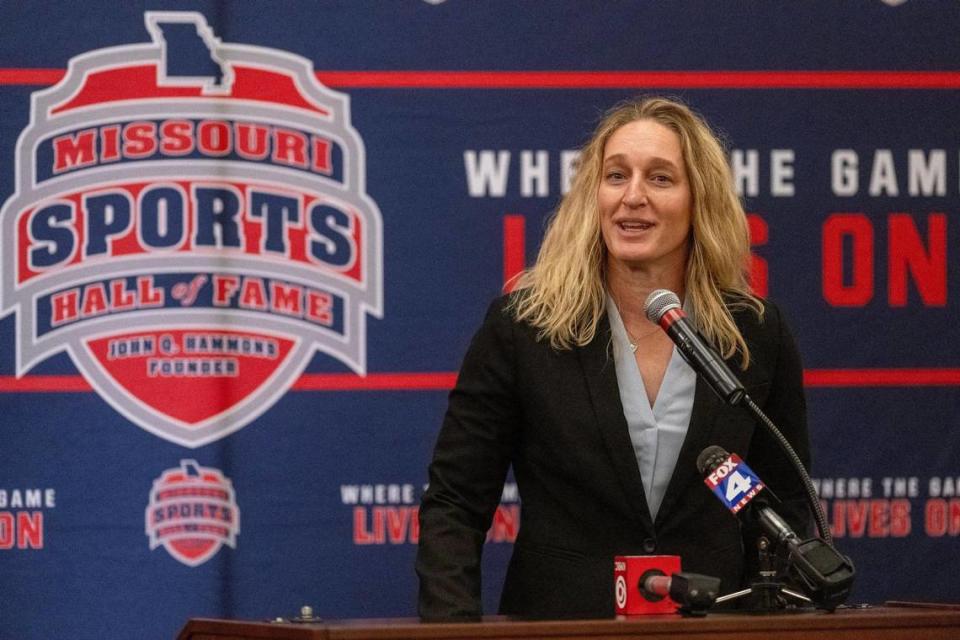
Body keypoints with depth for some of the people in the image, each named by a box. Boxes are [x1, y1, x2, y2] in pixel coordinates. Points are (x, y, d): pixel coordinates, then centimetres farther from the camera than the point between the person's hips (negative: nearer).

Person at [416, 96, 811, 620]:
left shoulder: (757, 336, 7)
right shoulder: (522, 327, 2)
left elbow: (784, 509, 16)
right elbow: (453, 504, 3)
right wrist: (454, 626, -11)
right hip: (555, 622, -2)